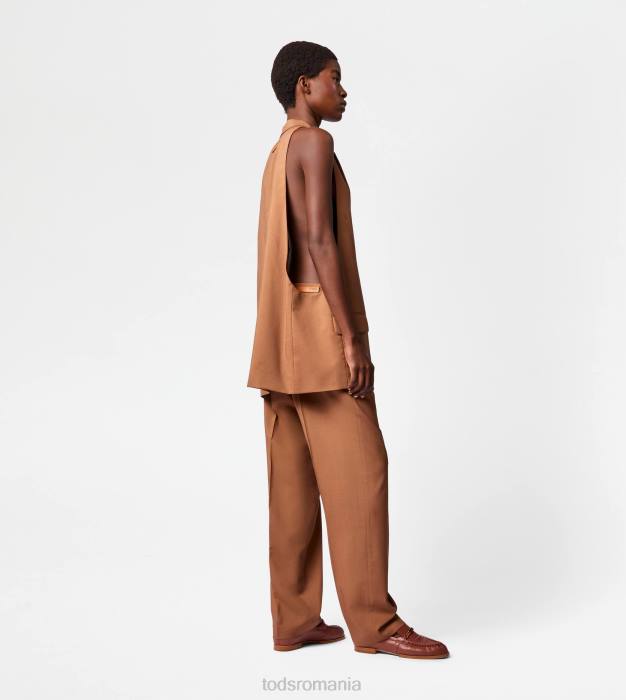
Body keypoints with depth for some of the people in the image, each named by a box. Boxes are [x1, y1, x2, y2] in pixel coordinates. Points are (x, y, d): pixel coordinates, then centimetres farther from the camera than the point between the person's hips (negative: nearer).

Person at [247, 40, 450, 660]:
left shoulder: (278, 155, 23)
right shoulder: (313, 142, -6)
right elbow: (319, 240, -17)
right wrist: (352, 338, -19)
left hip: (281, 343, 10)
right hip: (319, 329, -9)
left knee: (294, 480, 6)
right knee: (357, 470, -8)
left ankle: (295, 621, 10)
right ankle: (374, 621, -4)